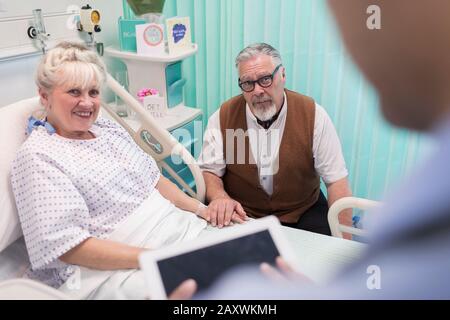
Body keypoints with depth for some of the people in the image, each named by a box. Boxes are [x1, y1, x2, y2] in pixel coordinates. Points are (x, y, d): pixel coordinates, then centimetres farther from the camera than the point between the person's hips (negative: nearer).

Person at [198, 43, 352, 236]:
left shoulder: (312, 115, -11)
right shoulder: (223, 117, -8)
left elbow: (337, 180, -10)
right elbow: (208, 171, -3)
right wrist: (219, 197, -27)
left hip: (302, 213, 0)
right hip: (240, 213, 1)